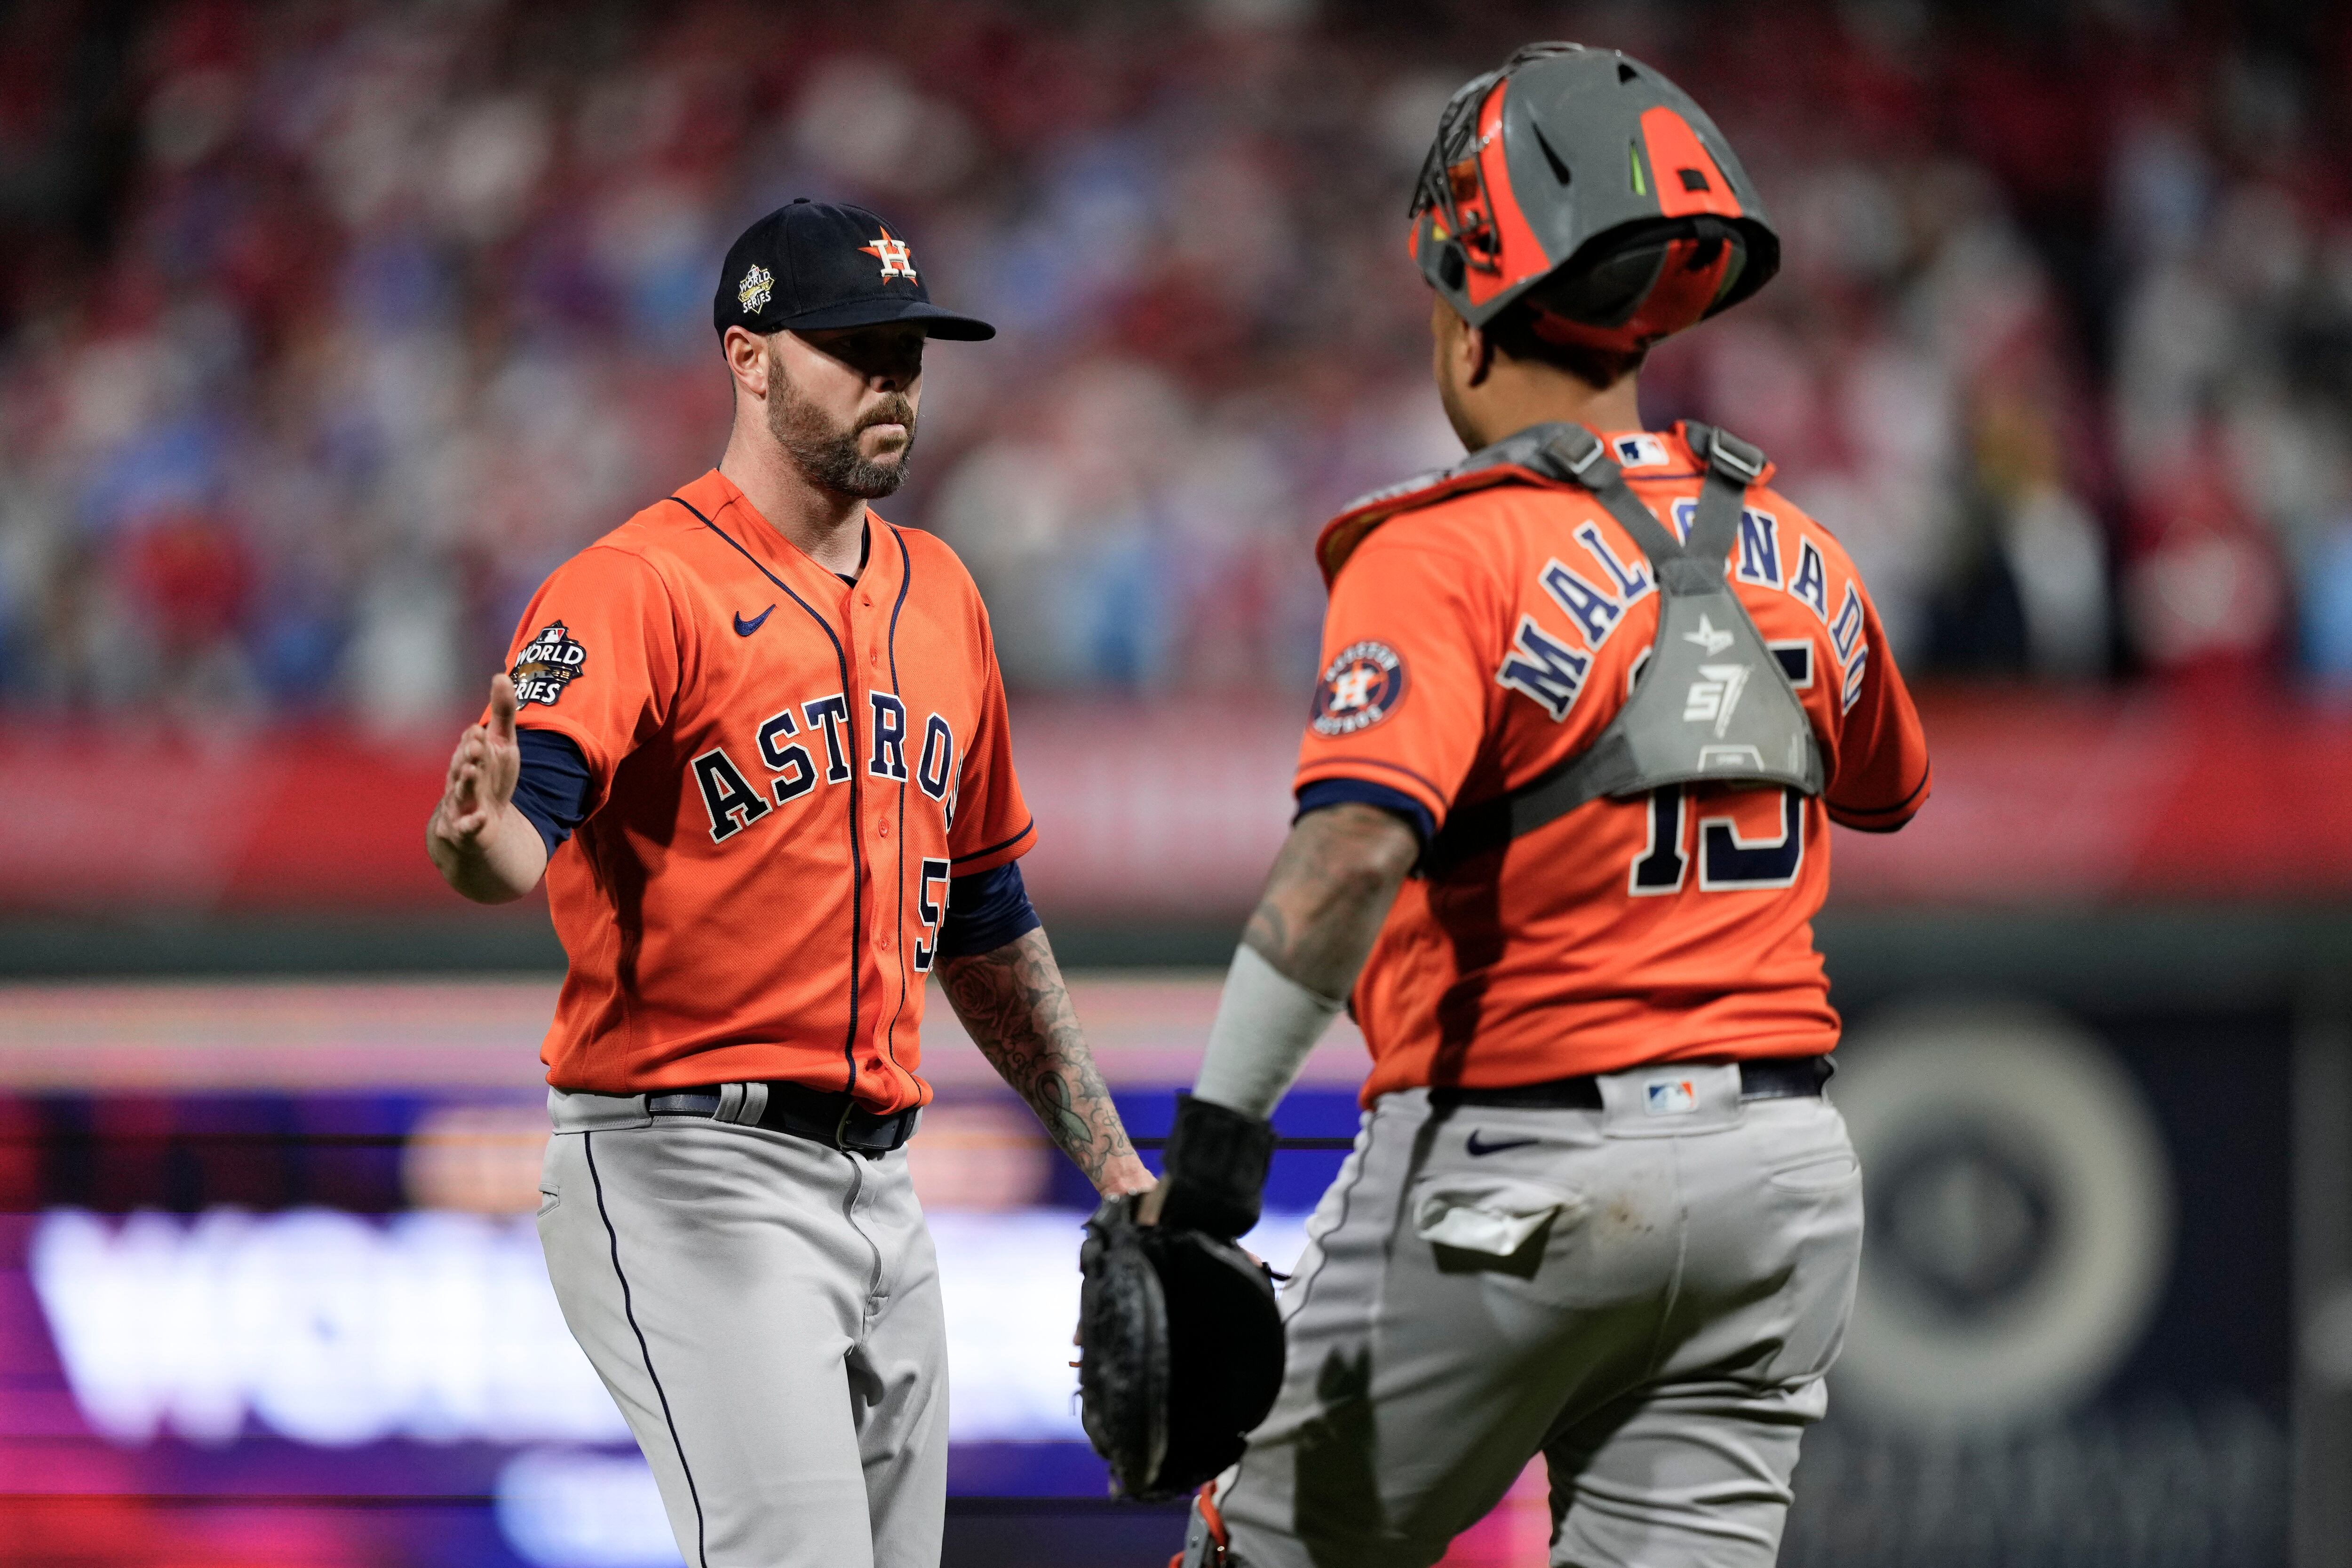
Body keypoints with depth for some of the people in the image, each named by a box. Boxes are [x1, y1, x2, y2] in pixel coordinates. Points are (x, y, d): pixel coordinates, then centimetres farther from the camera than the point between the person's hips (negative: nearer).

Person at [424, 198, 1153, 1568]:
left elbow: (985, 915, 23)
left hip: (881, 1182, 8)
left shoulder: (937, 593, 15)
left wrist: (1107, 1158, 21)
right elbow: (523, 835, -25)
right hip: (689, 1179, -8)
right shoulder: (643, 584, -10)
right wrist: (476, 832, -49)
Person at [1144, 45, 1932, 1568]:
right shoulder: (1799, 554, 8)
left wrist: (1222, 1127, -30)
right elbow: (1887, 786, 28)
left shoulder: (1449, 555, -12)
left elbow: (1356, 851, -27)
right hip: (1782, 1171, 5)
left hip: (1518, 1166, -5)